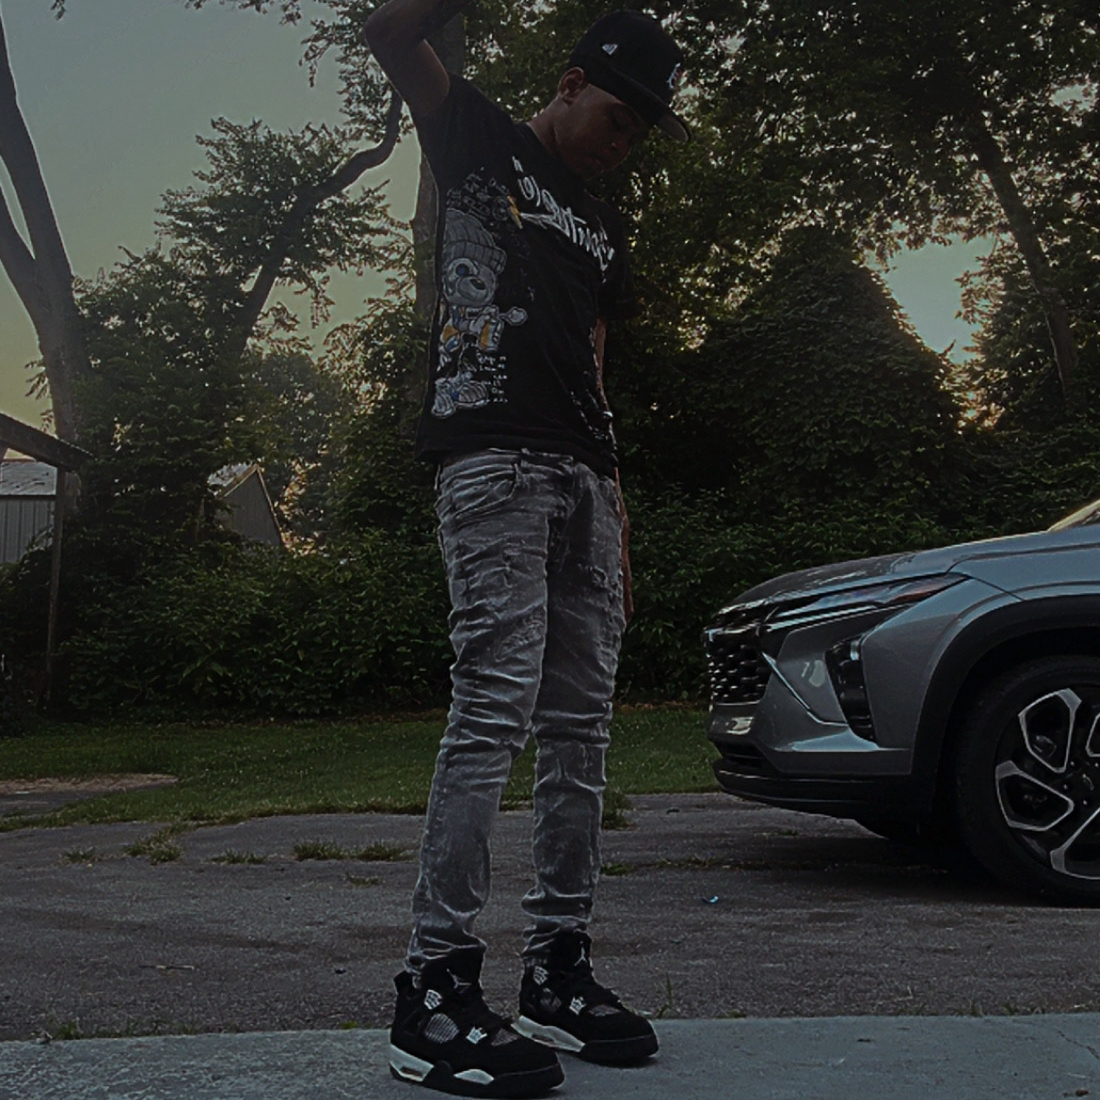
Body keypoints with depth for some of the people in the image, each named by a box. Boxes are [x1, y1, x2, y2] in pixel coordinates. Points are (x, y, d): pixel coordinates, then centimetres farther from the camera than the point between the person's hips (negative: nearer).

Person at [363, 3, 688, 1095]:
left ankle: (557, 967, 9)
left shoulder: (603, 229, 28)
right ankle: (436, 988, -14)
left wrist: (618, 531, 16)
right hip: (492, 457, -7)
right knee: (496, 707, -18)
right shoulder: (480, 139, 12)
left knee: (580, 726, 3)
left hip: (582, 476, 8)